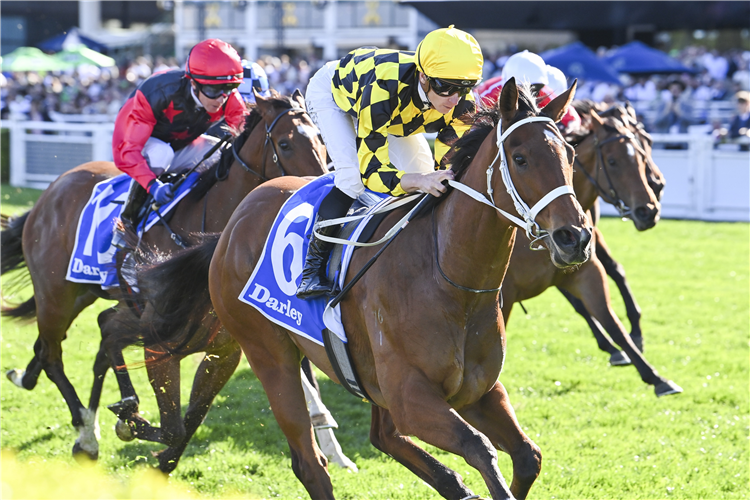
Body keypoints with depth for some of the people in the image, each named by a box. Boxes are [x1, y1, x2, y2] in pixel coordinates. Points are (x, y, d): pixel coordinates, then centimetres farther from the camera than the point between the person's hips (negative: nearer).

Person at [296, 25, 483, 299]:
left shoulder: (461, 104, -33)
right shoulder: (382, 90, -49)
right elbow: (370, 169, -45)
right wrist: (419, 181, -63)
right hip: (331, 92, -6)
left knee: (421, 169, -6)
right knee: (354, 176, -26)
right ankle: (313, 265, -13)